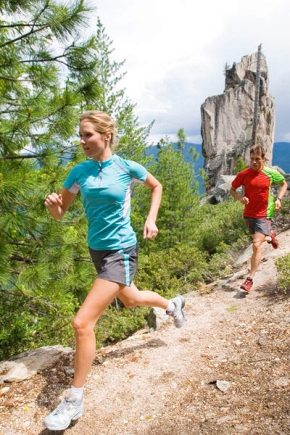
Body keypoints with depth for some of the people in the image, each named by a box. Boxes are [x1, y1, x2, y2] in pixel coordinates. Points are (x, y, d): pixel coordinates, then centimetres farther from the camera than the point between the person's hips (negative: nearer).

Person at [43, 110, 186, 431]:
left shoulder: (127, 167, -11)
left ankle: (74, 401, 7)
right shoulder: (79, 171, -2)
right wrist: (52, 204, -21)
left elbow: (156, 186, 8)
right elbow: (59, 213, 1)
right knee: (130, 299, 28)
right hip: (96, 250, 6)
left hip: (121, 251, -6)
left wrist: (151, 219, -2)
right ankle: (173, 304, 59)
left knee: (82, 322, -13)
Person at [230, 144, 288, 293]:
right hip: (248, 214, 3)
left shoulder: (271, 173, -7)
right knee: (257, 240, 22)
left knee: (256, 245, -13)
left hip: (263, 215, -3)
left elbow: (284, 184, 12)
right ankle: (270, 236, 59)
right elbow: (232, 190, 3)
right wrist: (240, 197, -18)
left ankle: (250, 279, -4)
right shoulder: (243, 174, -7)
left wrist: (278, 199, -4)